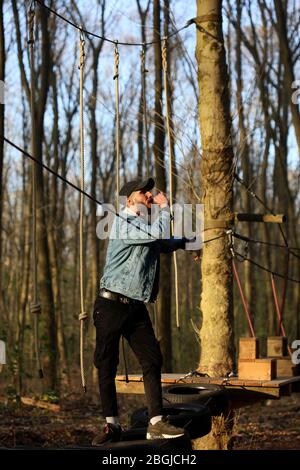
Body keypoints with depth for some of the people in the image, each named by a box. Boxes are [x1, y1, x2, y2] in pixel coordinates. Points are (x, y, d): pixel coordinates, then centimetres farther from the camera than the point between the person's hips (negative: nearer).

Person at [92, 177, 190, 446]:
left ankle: (156, 424, -1)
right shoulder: (123, 223, -10)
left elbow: (162, 244, 40)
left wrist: (185, 242, 29)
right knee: (106, 365, 0)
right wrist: (164, 208, -6)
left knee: (152, 361, -3)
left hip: (136, 307, 8)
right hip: (111, 305, -7)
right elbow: (159, 233, -21)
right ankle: (112, 425, 9)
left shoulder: (145, 226, 18)